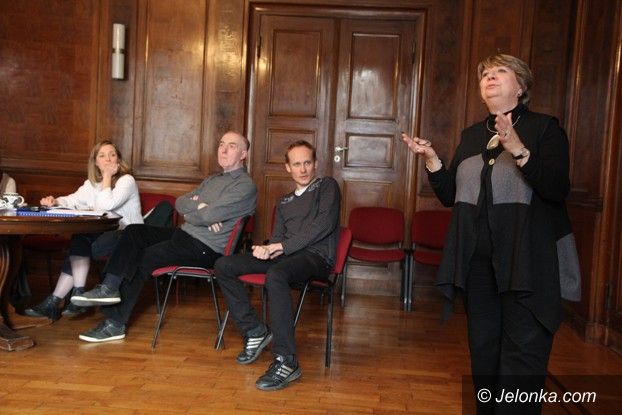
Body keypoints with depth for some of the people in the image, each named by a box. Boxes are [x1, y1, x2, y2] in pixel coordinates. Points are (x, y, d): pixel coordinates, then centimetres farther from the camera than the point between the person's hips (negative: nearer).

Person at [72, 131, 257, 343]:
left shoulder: (245, 186, -9)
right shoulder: (213, 179, 21)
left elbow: (209, 216, -21)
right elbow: (179, 202, 12)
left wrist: (189, 212, -1)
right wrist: (199, 208, -9)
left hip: (205, 248, -8)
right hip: (185, 234, 8)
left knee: (142, 259, -15)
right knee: (133, 232, -9)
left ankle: (115, 324, -5)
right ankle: (109, 287, -18)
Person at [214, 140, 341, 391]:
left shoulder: (327, 186, 10)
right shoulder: (284, 202, 28)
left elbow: (324, 224, -8)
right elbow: (277, 237, 18)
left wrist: (283, 246, -13)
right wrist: (269, 248, -9)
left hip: (316, 256, -7)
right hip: (285, 255, 7)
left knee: (275, 274, -40)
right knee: (223, 266, -8)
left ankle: (286, 362, -36)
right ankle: (254, 331, -2)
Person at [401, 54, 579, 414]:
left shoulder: (545, 128, -3)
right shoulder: (471, 135, 12)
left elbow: (558, 191, -16)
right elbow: (450, 196, 12)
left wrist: (519, 151, -28)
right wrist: (431, 159, -3)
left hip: (526, 262, -5)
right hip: (477, 261, 5)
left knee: (523, 356, -1)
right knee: (483, 350, 15)